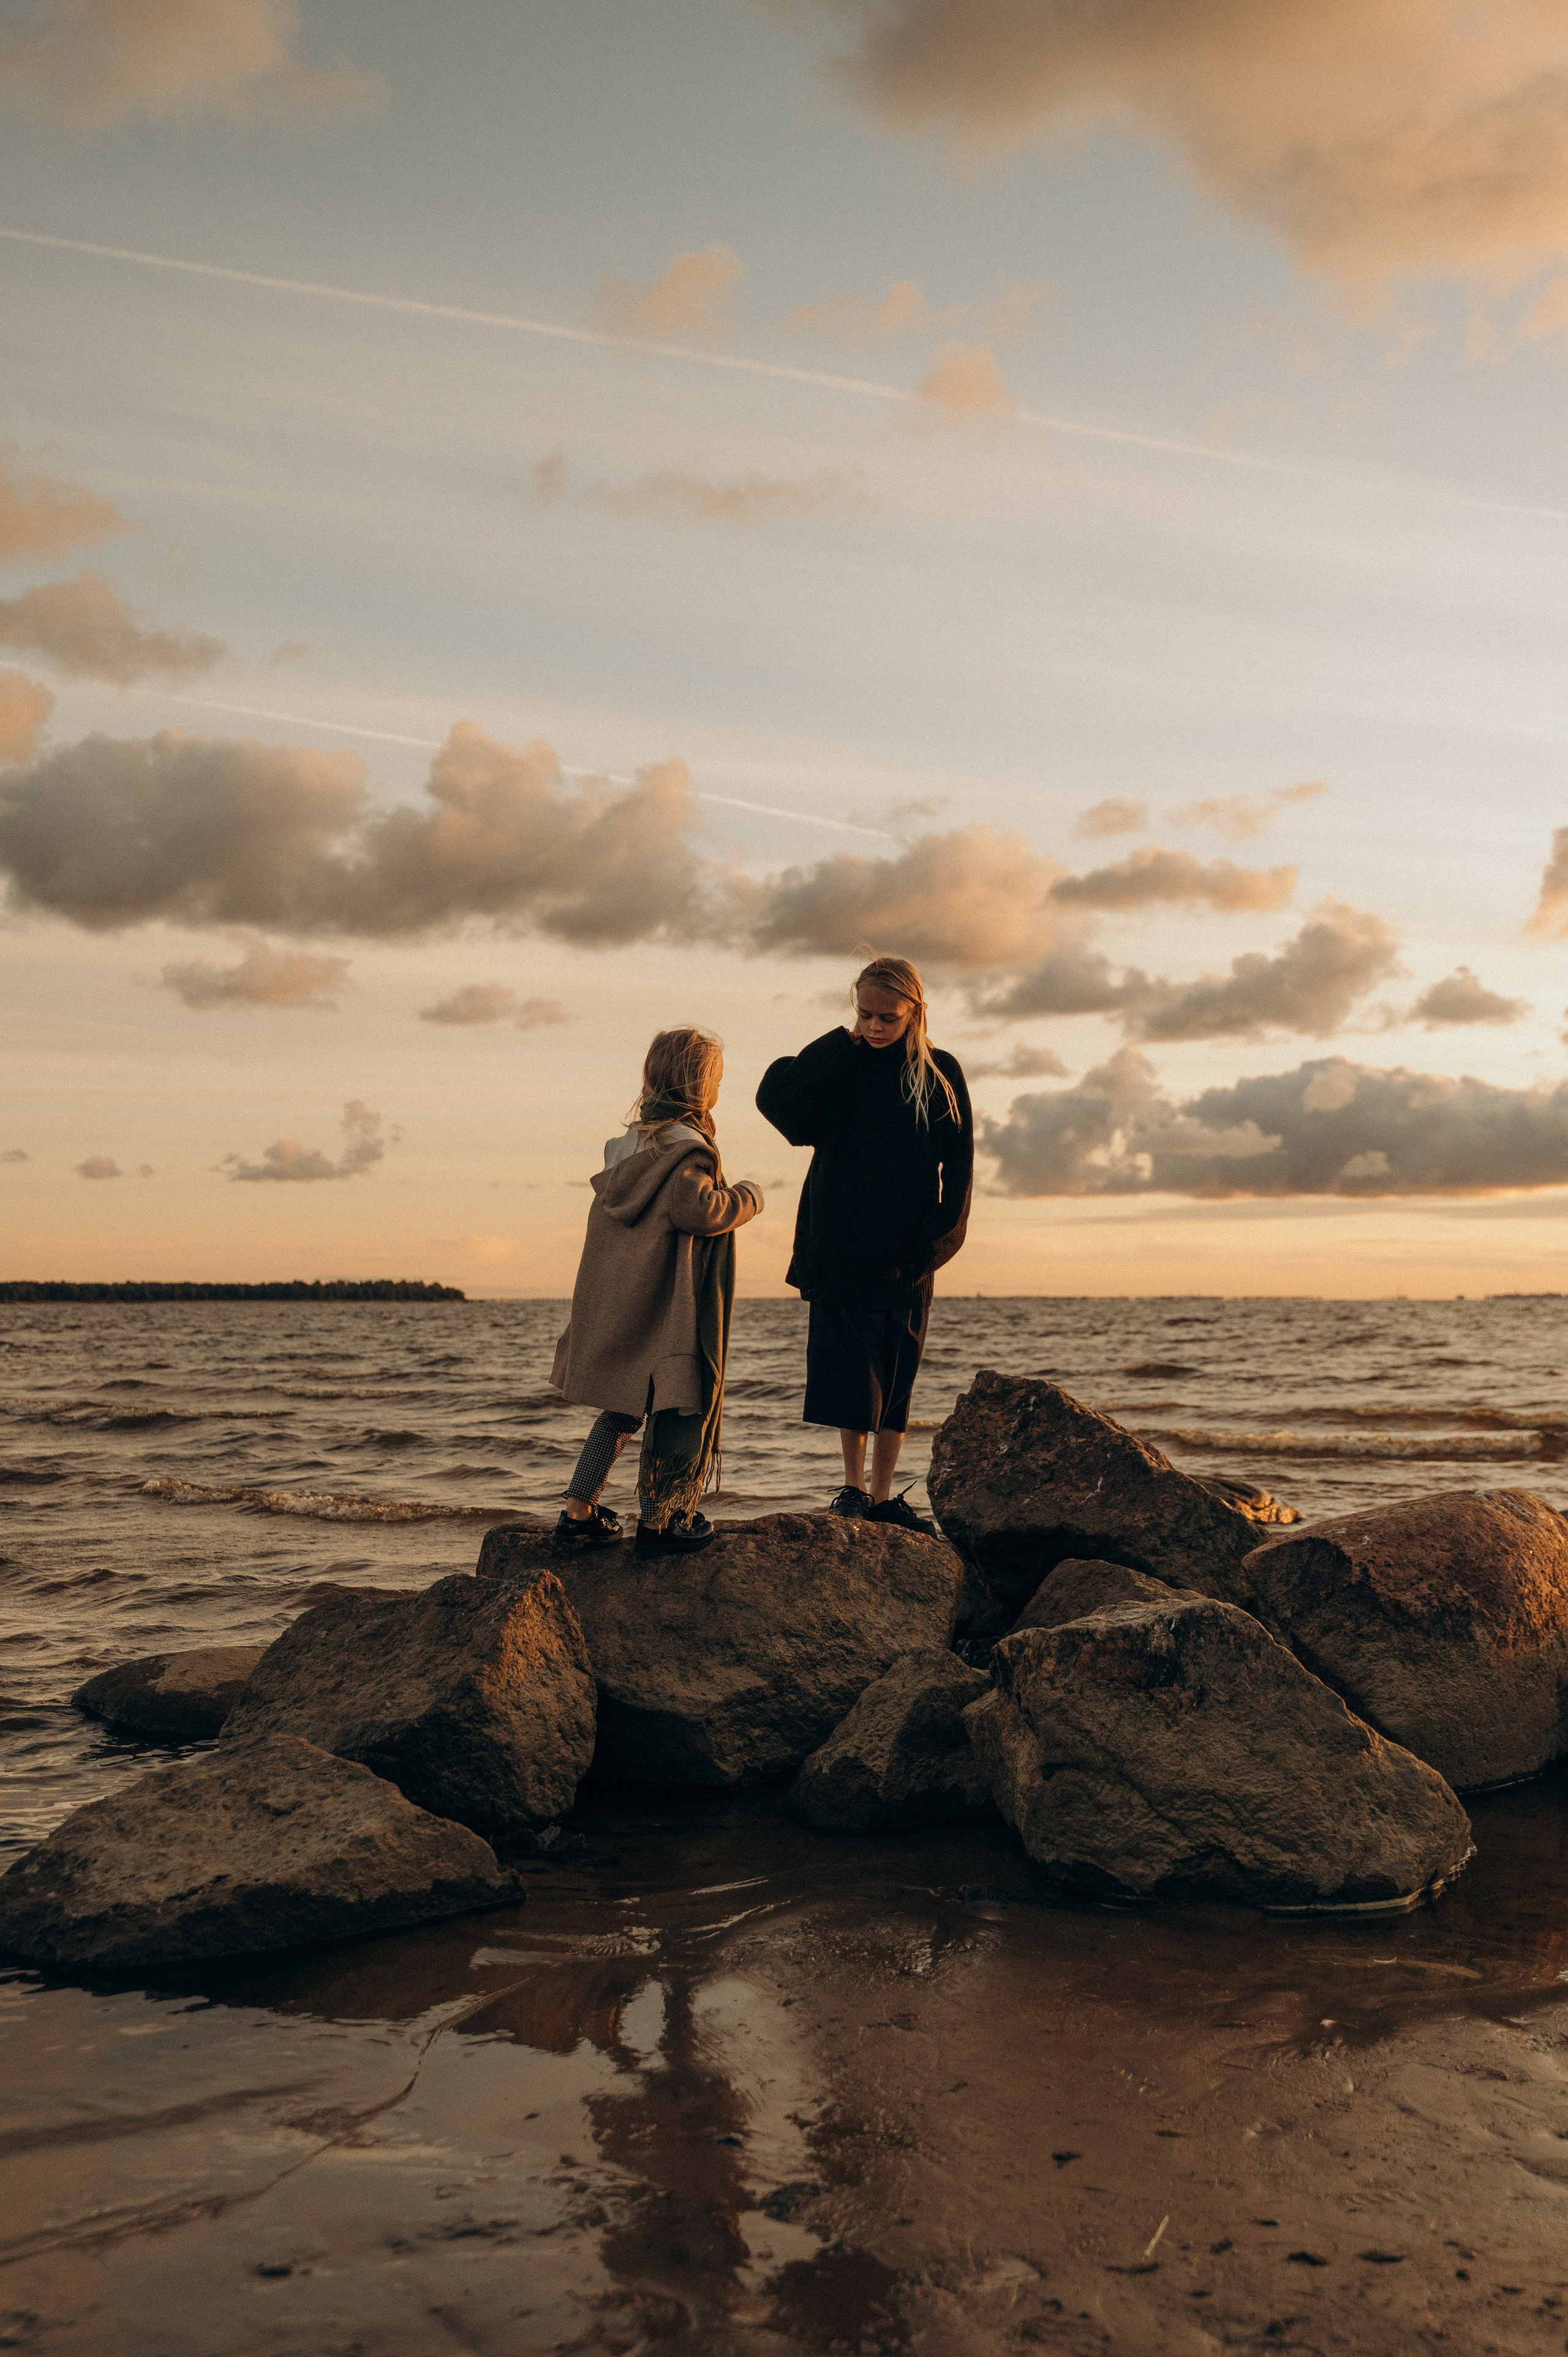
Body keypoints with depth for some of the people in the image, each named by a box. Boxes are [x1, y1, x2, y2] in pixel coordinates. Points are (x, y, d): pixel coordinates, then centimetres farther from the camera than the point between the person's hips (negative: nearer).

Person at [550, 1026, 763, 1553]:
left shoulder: (628, 1142, 11)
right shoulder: (685, 1146, -15)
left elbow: (605, 1204, 18)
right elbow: (695, 1209, -26)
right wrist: (747, 1198, -10)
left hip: (616, 1302, 8)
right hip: (669, 1308, -8)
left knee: (623, 1407, 16)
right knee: (680, 1406, 4)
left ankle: (579, 1512, 15)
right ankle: (658, 1518, 10)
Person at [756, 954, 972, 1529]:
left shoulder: (940, 1074, 1)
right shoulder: (839, 1070, 1)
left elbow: (958, 1169, 1)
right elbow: (774, 1098, -17)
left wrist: (933, 1245, -8)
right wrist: (843, 1044, -15)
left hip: (905, 1258, 1)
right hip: (840, 1247, -1)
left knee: (894, 1378, 7)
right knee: (850, 1370, -2)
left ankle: (882, 1497, 14)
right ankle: (852, 1486, 11)